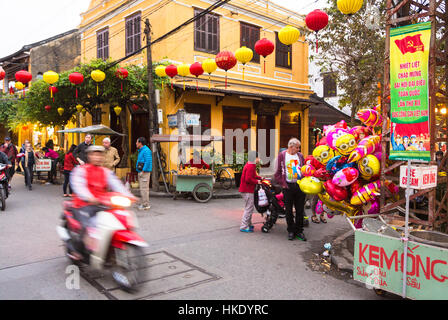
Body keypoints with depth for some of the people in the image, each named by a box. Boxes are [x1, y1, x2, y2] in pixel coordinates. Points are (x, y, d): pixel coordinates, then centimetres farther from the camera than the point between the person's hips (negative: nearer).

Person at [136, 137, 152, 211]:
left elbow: (148, 162, -23)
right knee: (142, 188, 13)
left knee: (144, 188, -9)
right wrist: (140, 171, 15)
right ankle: (144, 203, 20)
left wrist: (143, 171, -20)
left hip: (144, 172, -10)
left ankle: (146, 205, -5)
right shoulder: (141, 151, 18)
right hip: (141, 172, 10)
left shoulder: (146, 150, -15)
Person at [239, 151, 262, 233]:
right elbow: (248, 179, -26)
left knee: (249, 208, 20)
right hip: (247, 190, -11)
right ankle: (244, 227, -3)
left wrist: (260, 178, 9)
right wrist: (257, 182, -14)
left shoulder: (250, 165, 15)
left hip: (248, 190, 11)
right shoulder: (250, 166, -19)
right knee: (249, 208, -7)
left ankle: (249, 224, 30)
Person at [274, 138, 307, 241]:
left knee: (300, 210, 7)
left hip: (300, 186, 3)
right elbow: (278, 172, -1)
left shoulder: (300, 155, 9)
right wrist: (283, 184, -8)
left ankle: (299, 231, 18)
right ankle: (291, 231, 19)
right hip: (288, 186, -2)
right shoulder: (282, 155, 0)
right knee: (289, 210, 6)